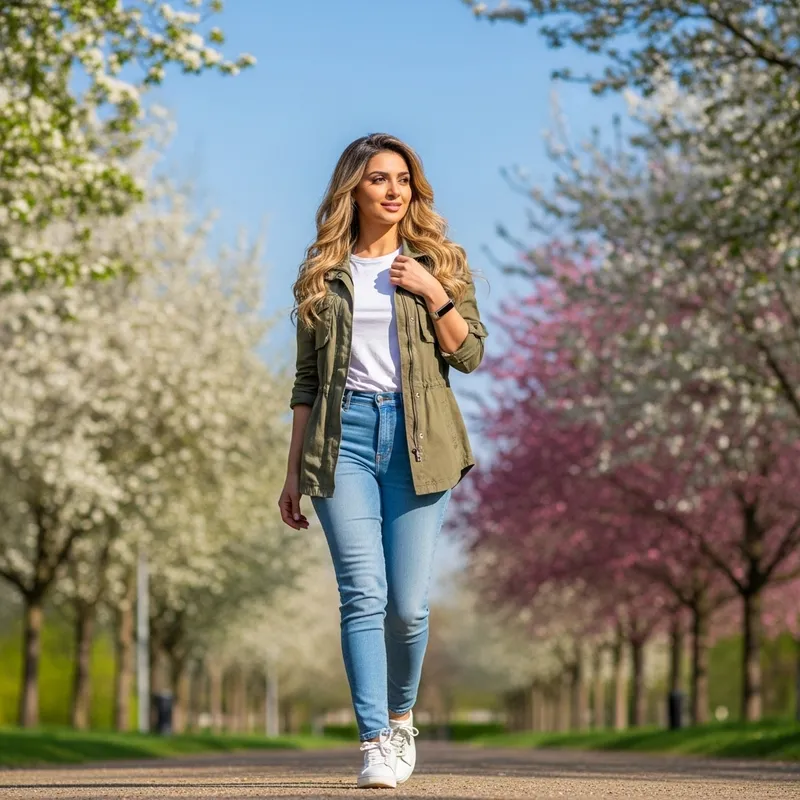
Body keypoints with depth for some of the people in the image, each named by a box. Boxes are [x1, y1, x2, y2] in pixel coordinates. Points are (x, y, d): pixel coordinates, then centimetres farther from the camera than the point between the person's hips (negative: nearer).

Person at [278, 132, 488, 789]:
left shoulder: (439, 263, 10)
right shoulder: (324, 273, 12)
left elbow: (470, 355, 4)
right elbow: (307, 379, 14)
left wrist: (434, 294, -10)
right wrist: (294, 471, 11)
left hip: (416, 437, 0)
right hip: (344, 435, 0)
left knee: (409, 603, -2)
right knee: (363, 594, -11)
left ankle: (400, 717, 23)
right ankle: (375, 745, -10)